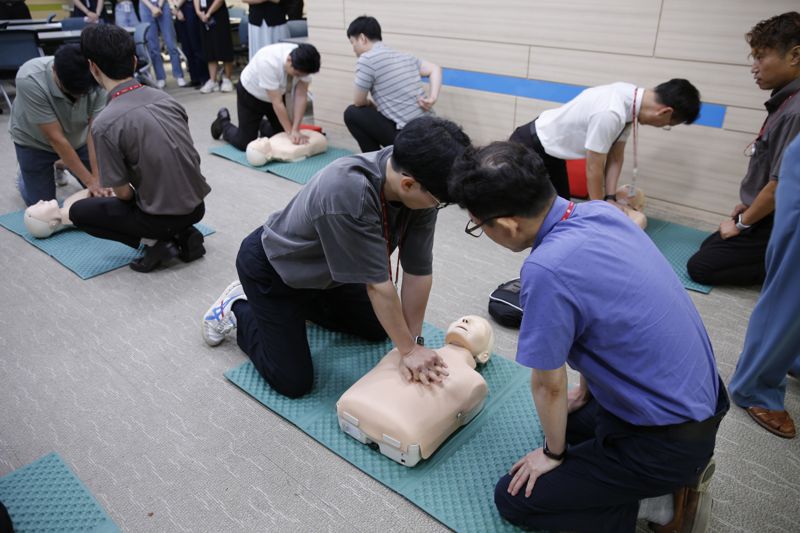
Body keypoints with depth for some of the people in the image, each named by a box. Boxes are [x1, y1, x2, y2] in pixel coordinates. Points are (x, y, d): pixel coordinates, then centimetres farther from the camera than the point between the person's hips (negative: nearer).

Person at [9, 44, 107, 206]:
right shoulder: (29, 80, -37)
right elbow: (56, 138, -33)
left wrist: (98, 178, -36)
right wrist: (90, 180, -34)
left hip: (77, 139, 3)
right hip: (34, 142, -2)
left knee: (103, 192, 3)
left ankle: (60, 165, 29)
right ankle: (25, 177, 34)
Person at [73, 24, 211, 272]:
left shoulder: (105, 123, -18)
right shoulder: (165, 97, 0)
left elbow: (123, 193, -12)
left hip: (164, 216, -5)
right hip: (196, 206, 6)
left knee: (78, 212, 16)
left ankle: (155, 241, 2)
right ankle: (184, 234, 13)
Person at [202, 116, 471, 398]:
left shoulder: (420, 184, -22)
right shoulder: (348, 191, -43)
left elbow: (419, 270, -15)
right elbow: (377, 283, -34)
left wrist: (414, 341, -13)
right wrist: (409, 349, -23)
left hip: (323, 268, 7)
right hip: (271, 267, -7)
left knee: (377, 329, 19)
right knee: (293, 383, -3)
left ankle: (301, 302, 29)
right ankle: (238, 310, 17)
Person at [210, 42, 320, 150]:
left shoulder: (303, 64, -26)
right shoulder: (269, 62, -41)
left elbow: (301, 96, -22)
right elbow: (277, 103, -36)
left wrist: (295, 130, -29)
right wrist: (291, 132, -32)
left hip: (278, 92, 5)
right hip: (250, 94, -5)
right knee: (245, 143, -1)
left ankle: (262, 126, 35)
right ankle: (223, 121, 29)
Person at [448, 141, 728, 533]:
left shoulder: (546, 270, -33)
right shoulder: (602, 212, -7)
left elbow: (548, 385, -17)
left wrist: (553, 453, 3)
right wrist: (585, 391, 20)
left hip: (666, 437, -8)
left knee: (512, 499, 4)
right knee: (566, 416, 31)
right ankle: (680, 470, 18)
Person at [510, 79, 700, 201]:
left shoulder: (632, 99, -8)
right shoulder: (610, 114, -35)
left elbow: (615, 157, 0)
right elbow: (593, 170, -24)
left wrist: (610, 198, -5)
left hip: (551, 152, 9)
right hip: (529, 148, -9)